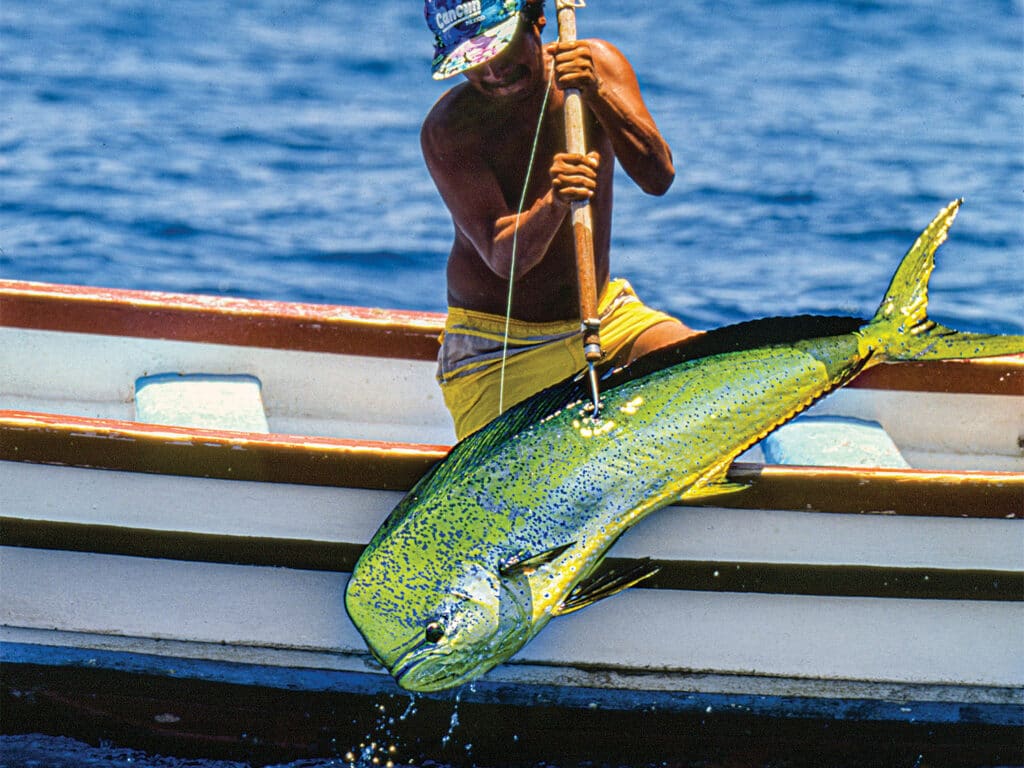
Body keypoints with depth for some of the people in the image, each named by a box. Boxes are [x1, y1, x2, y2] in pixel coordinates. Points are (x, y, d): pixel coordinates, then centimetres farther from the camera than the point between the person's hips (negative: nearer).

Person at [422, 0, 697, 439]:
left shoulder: (596, 65, -6)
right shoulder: (446, 130, -18)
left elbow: (658, 178, -19)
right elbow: (504, 258, -25)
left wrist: (597, 94, -32)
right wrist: (552, 204, -45)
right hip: (496, 348, -3)